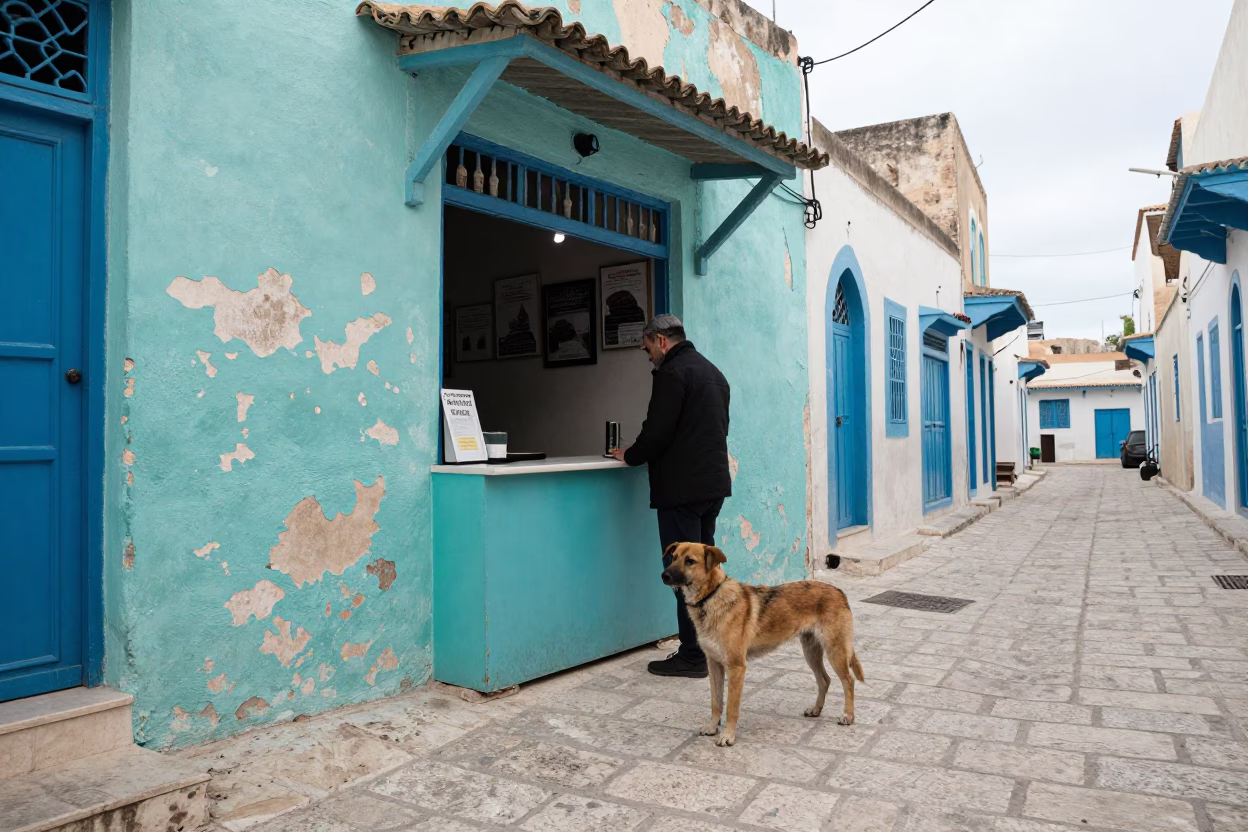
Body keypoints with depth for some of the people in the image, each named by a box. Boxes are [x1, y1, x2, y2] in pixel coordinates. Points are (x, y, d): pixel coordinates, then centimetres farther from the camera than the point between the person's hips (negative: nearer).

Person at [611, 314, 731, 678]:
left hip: (682, 487, -9)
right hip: (713, 483, 10)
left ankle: (692, 655, 2)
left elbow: (657, 431, -17)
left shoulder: (671, 373, -12)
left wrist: (630, 455, 1)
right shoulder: (713, 372, 18)